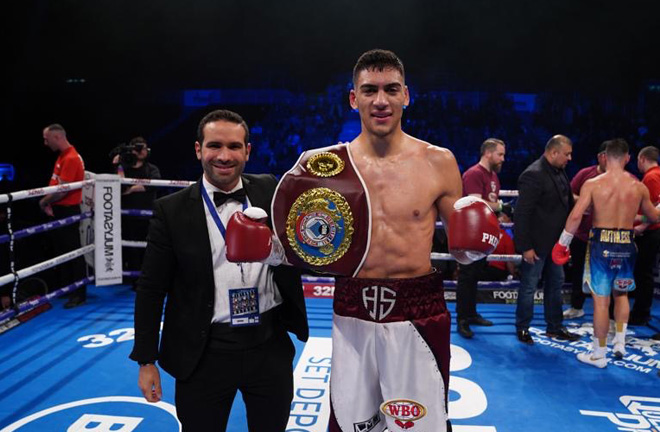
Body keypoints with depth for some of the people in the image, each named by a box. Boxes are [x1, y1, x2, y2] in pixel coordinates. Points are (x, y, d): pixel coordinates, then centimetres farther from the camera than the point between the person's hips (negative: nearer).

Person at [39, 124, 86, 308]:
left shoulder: (71, 158, -19)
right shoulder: (62, 156, 13)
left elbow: (62, 190, -23)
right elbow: (56, 185, 15)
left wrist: (44, 201, -9)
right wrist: (48, 202, 0)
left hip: (67, 212, -10)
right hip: (58, 210, 10)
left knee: (72, 252, -3)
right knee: (60, 250, 17)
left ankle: (79, 294, 4)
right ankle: (64, 288, 28)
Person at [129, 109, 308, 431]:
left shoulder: (270, 191, 2)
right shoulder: (172, 210, -5)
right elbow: (150, 289, -1)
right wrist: (146, 360, -1)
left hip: (270, 344, 2)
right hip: (205, 353, -2)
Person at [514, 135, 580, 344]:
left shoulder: (559, 172, 6)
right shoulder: (533, 175, -20)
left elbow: (565, 203, 14)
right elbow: (522, 213, -22)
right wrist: (525, 246, -22)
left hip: (555, 242, 9)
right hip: (537, 244, -9)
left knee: (555, 284, 18)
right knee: (529, 287, 5)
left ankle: (554, 327, 31)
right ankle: (522, 328, 21)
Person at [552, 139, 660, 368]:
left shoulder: (592, 184, -9)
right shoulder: (639, 187, 2)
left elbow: (576, 215, -16)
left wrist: (562, 243, -6)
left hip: (601, 245, -3)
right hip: (626, 245, 3)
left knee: (601, 300, 4)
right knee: (621, 294, 25)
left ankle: (599, 355, 14)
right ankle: (619, 342, 25)